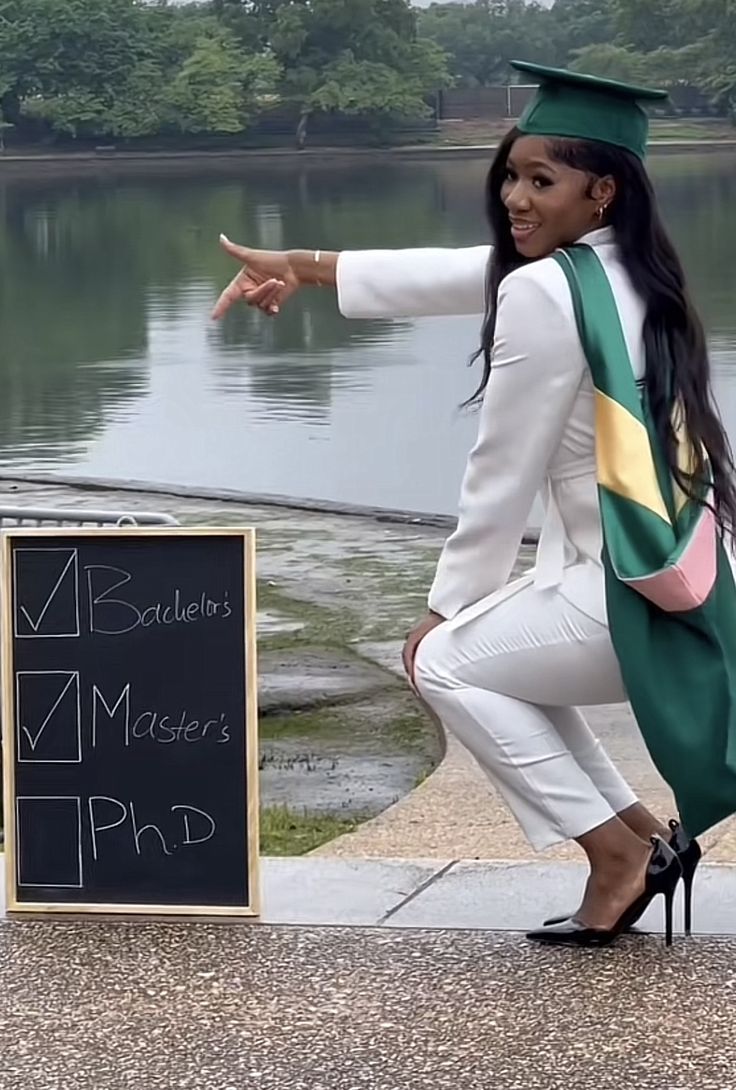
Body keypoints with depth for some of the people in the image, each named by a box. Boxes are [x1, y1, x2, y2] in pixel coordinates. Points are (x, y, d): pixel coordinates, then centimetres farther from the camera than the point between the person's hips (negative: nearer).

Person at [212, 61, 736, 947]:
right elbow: (461, 275, 20)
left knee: (444, 662, 9)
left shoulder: (544, 294, -18)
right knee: (500, 652, 27)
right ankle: (643, 837, 21)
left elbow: (501, 477, -12)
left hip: (628, 599, -9)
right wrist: (305, 267, 29)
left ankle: (619, 851, 8)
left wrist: (447, 607, 2)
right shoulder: (620, 268, 8)